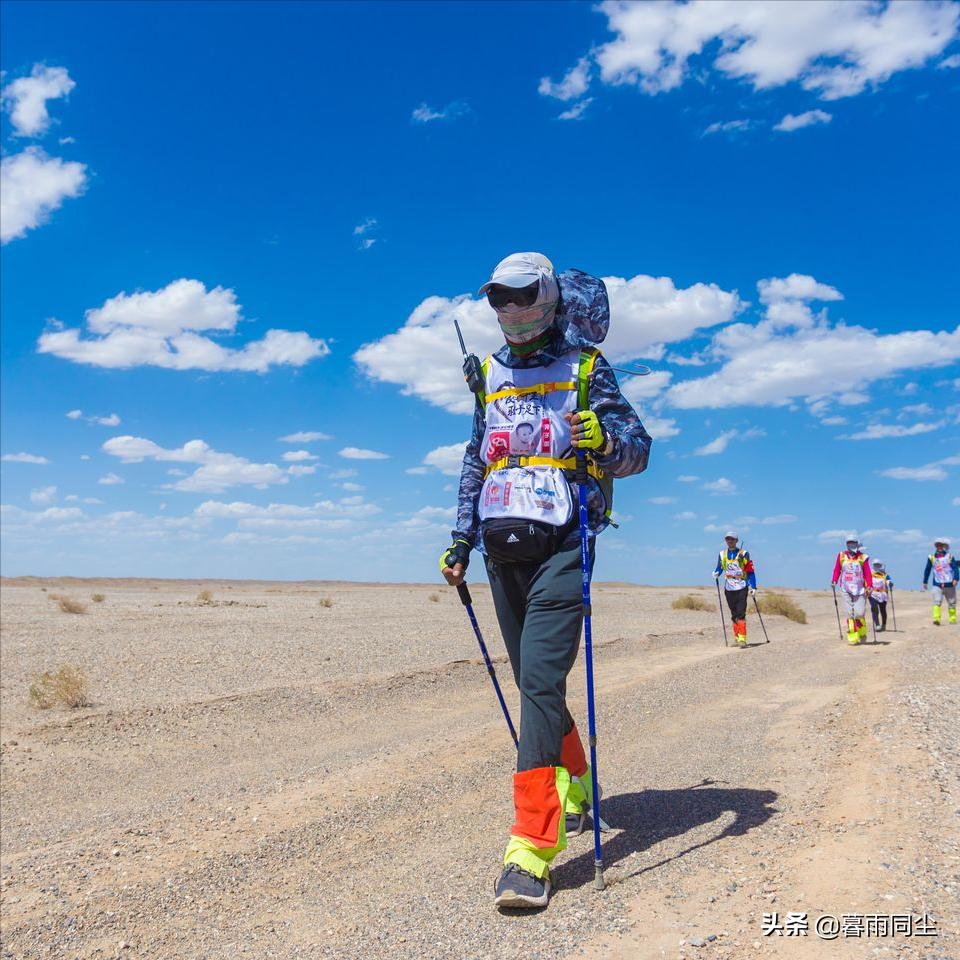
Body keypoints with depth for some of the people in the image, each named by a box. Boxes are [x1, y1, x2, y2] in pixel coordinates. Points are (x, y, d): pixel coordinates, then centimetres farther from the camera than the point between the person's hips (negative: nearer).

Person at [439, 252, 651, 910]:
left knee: (540, 681, -16)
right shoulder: (491, 376, 18)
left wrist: (609, 443, -28)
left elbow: (639, 444, -4)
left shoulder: (586, 370, 3)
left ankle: (532, 845, -15)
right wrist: (461, 542, 18)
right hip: (502, 551, 6)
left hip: (561, 547, -6)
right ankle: (575, 788, 36)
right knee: (536, 685, 14)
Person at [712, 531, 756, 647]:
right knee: (734, 615, 10)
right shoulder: (722, 554, 8)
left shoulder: (743, 554, -2)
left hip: (741, 588, -4)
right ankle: (737, 638, 18)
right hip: (729, 589, 4)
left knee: (741, 614, -13)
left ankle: (742, 639, -15)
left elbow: (750, 571, 0)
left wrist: (753, 587, -7)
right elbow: (719, 568, 17)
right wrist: (716, 573, -6)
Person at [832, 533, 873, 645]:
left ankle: (862, 633, 22)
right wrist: (834, 581, -6)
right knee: (850, 614, -2)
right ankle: (852, 638, 3)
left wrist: (870, 586, -15)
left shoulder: (863, 557, -2)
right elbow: (837, 570, 8)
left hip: (860, 590, -1)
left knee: (859, 613, -6)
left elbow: (868, 573, -5)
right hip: (846, 590, 1)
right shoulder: (841, 556, 4)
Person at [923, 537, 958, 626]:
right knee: (937, 602, -14)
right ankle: (936, 619, -21)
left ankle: (952, 619, 26)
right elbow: (927, 570, 13)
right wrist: (925, 582, 14)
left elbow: (955, 568, -6)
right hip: (937, 584, 0)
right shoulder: (931, 557, 5)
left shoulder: (950, 556, 1)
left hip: (949, 584, 0)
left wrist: (956, 579, -21)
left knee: (952, 603, 12)